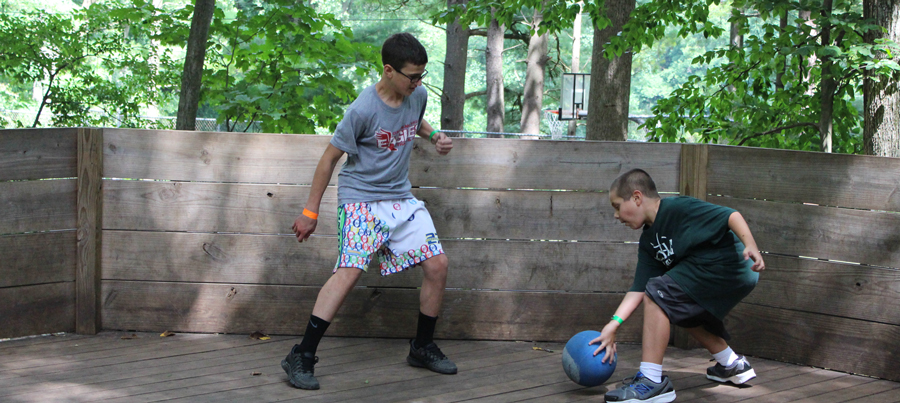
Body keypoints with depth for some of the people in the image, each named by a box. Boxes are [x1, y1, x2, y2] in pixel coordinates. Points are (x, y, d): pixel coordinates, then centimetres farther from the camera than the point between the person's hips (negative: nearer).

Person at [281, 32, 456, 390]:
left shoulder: (418, 95, 0)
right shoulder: (363, 110, -20)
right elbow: (330, 157, -10)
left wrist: (434, 136, 3)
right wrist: (310, 212, -7)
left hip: (401, 198, 7)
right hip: (360, 199, -7)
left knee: (437, 265, 0)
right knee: (349, 271, -23)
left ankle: (422, 347, 18)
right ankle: (301, 357, -20)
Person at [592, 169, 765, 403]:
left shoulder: (679, 208, -12)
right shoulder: (648, 242, 14)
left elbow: (730, 216, -17)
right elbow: (639, 289, 9)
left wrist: (750, 245, -32)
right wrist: (613, 325, 0)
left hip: (732, 268, -11)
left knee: (658, 292, -17)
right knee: (684, 311, 31)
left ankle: (652, 381, -18)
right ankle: (732, 365, 42)